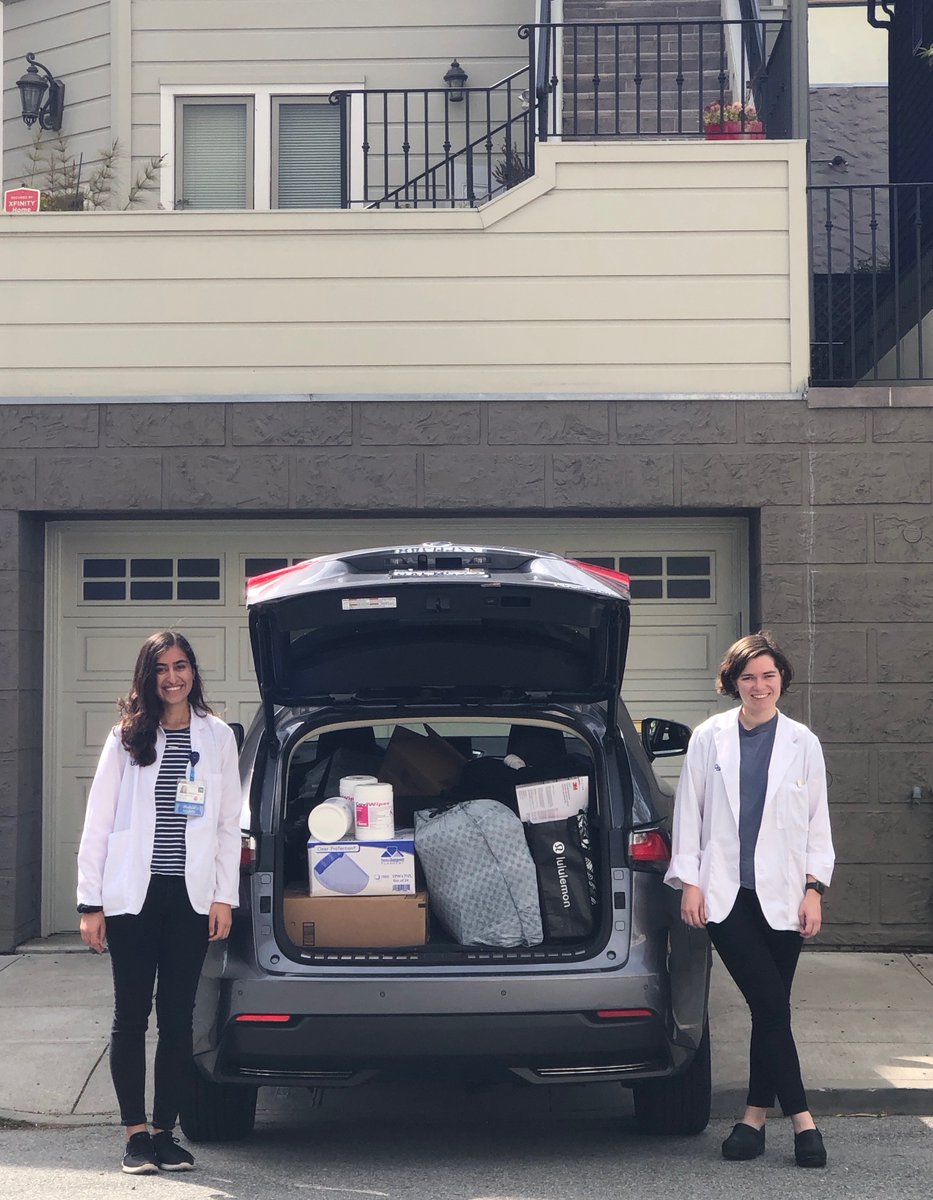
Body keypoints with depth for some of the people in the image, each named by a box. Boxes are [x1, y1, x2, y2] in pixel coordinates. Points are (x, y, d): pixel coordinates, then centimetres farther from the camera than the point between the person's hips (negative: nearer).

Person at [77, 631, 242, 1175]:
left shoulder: (218, 737, 7)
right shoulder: (127, 738, 3)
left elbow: (230, 823, 8)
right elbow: (97, 824, 2)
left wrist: (224, 897, 1)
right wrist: (91, 902, -2)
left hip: (191, 898, 1)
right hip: (132, 897, -1)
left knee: (178, 1017, 4)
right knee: (132, 1015, 2)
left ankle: (166, 1129, 13)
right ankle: (136, 1132, 11)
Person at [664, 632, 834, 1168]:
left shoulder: (803, 743, 7)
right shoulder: (709, 738, 5)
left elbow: (818, 821, 8)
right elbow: (689, 811, 6)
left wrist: (814, 888, 0)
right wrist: (689, 881, 0)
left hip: (782, 896, 1)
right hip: (726, 895, -1)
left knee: (770, 1007, 3)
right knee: (771, 1004, -11)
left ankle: (756, 1115, 14)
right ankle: (801, 1117, -7)